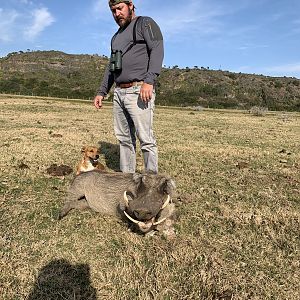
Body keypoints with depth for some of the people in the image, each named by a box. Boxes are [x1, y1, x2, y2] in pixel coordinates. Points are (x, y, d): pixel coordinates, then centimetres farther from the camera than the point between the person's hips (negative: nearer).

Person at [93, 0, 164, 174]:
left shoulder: (145, 24, 5)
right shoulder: (116, 37, 27)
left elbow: (157, 50, -10)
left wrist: (149, 81, -24)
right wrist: (102, 92, 20)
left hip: (139, 90, -7)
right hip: (119, 92, 8)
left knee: (146, 138, -10)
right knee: (124, 138, 8)